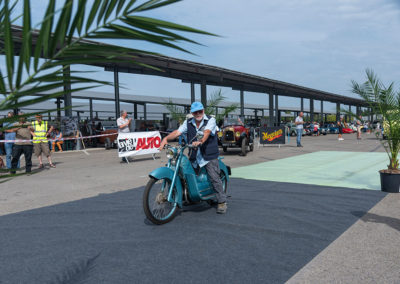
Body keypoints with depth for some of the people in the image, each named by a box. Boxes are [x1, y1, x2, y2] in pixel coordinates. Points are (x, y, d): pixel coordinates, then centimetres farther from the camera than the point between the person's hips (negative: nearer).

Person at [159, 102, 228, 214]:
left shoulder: (210, 120, -2)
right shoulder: (188, 123, 11)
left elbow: (206, 132, -22)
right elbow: (177, 132, -3)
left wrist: (200, 141, -42)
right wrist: (166, 138, -21)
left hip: (209, 156, -4)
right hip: (194, 156, 5)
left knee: (215, 178, -10)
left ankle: (222, 202, 0)